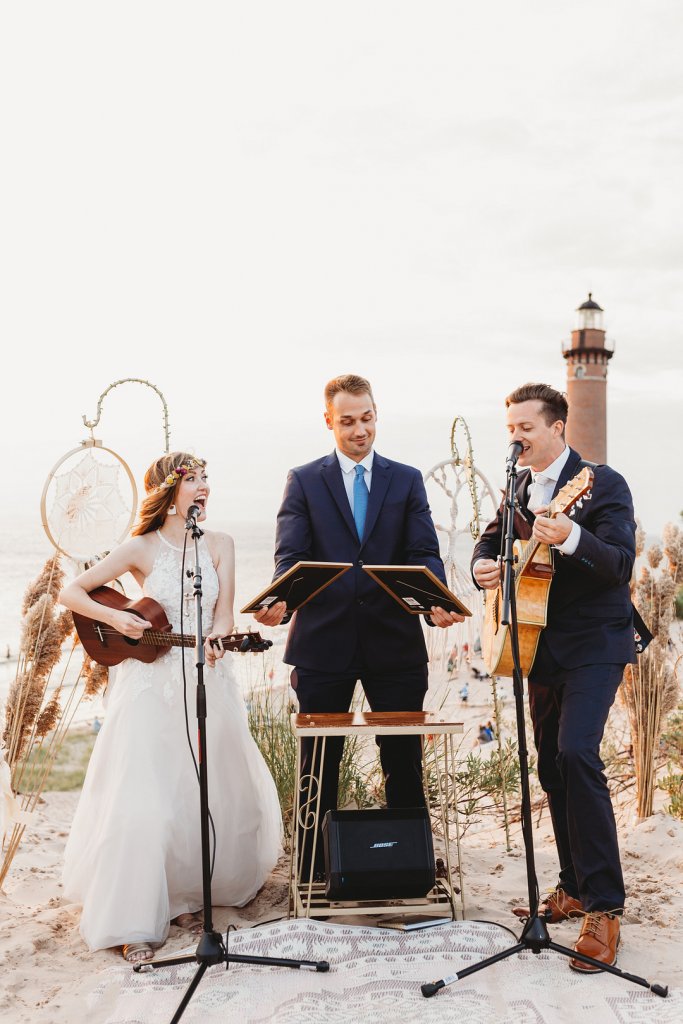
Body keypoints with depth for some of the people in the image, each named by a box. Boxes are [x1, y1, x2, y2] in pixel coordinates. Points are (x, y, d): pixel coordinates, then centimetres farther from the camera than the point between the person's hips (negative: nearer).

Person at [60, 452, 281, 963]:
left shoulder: (220, 545, 5)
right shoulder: (142, 549, -4)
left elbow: (224, 614, -1)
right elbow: (71, 592, -1)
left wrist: (215, 639, -22)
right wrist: (115, 618, -16)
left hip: (208, 683, 3)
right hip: (152, 686, -3)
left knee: (209, 796, 8)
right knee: (144, 801, -7)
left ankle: (187, 896, 29)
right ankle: (135, 923, 4)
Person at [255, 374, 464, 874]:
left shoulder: (407, 479, 9)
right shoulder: (304, 480, 6)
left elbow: (424, 551, -1)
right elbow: (291, 555, -5)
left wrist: (436, 598, -22)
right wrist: (279, 599, -26)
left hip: (394, 640, 1)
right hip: (324, 640, -1)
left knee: (405, 761, 7)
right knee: (319, 763, 8)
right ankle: (315, 868, 22)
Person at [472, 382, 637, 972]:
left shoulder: (602, 484, -10)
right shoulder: (518, 489, 10)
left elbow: (621, 566, -20)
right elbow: (493, 539, 23)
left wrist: (571, 538, -38)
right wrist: (484, 563, 0)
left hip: (593, 643, -7)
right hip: (543, 647, 7)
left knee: (576, 753, -21)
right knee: (552, 765, 11)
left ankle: (604, 906, -12)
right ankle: (575, 885, 26)